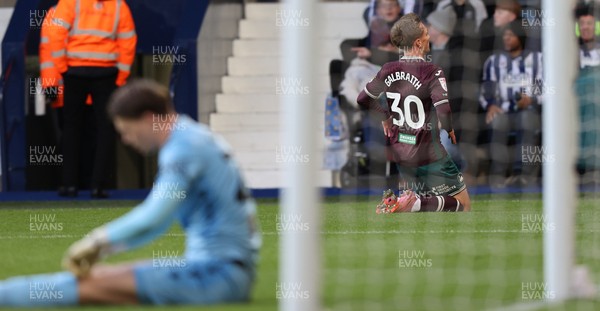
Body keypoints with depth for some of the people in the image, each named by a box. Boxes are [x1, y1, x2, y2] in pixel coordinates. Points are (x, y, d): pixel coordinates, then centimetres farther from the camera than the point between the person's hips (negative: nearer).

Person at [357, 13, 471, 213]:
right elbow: (444, 111, -27)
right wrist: (449, 130, -5)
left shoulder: (388, 71, -1)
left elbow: (363, 99, 11)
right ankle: (415, 204, -21)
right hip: (428, 154, -6)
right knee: (463, 205, 2)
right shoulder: (432, 72, -18)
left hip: (400, 151, 6)